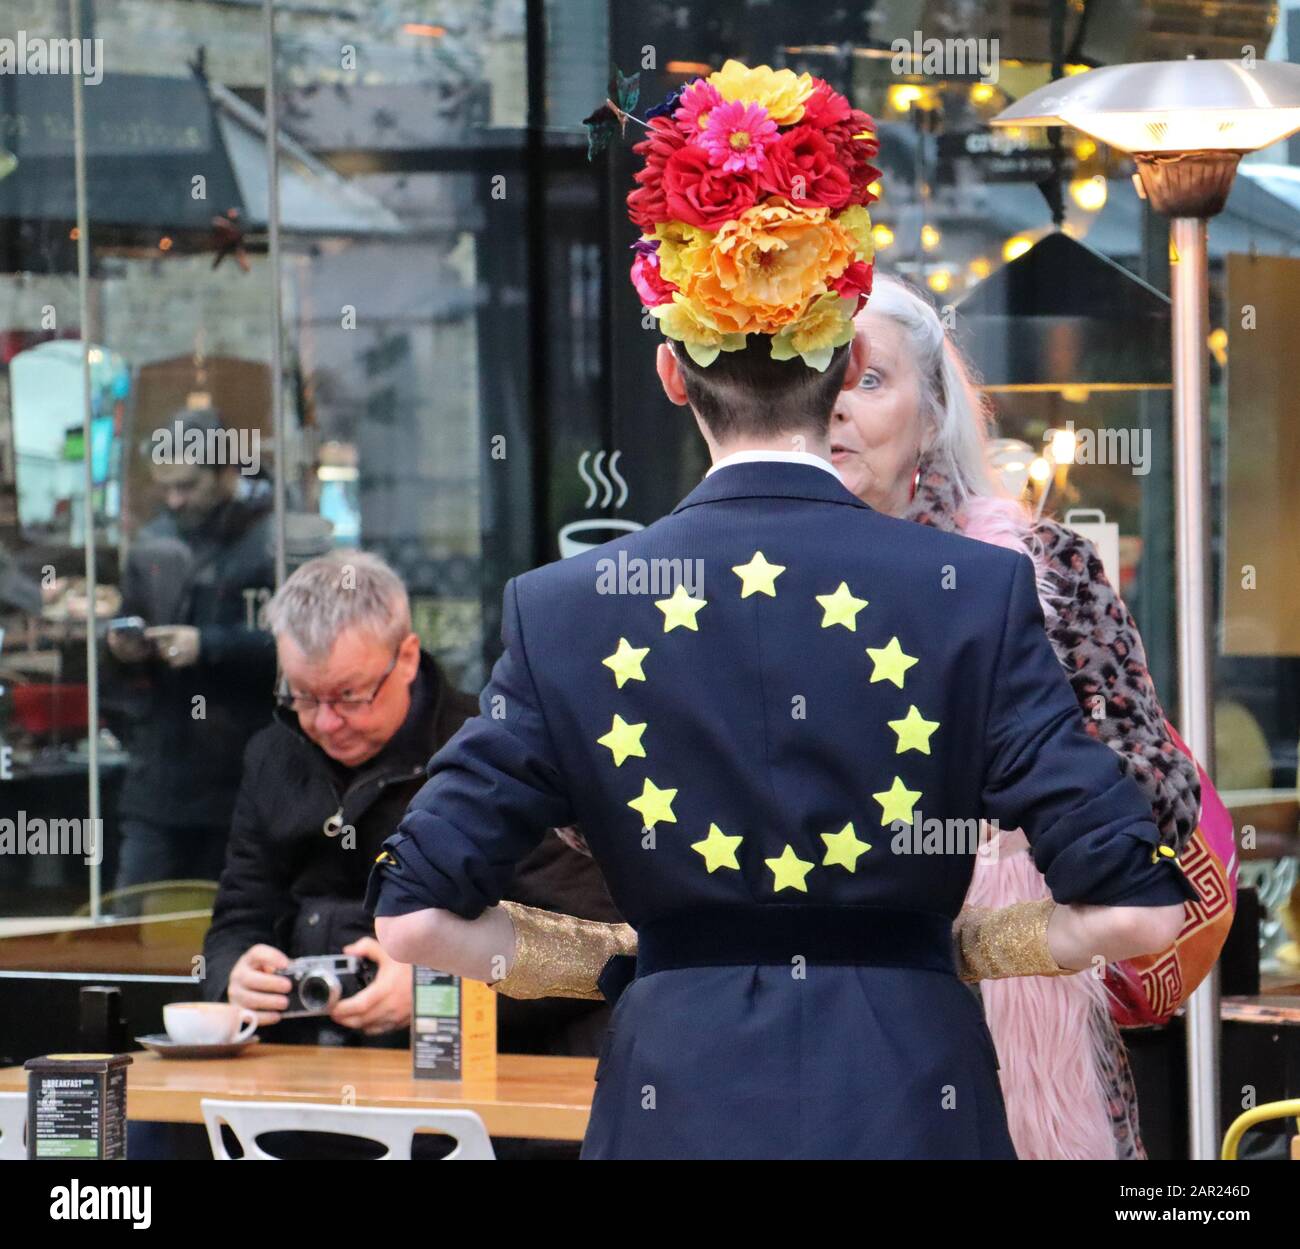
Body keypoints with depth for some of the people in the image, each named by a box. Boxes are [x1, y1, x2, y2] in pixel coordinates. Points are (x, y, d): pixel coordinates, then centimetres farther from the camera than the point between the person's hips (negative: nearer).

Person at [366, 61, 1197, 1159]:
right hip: (910, 1099, 0)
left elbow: (417, 918, -4)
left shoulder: (566, 611, -4)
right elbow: (1140, 909, -9)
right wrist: (955, 948, 6)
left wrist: (615, 961, 9)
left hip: (678, 1100, 1)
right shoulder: (978, 593, -6)